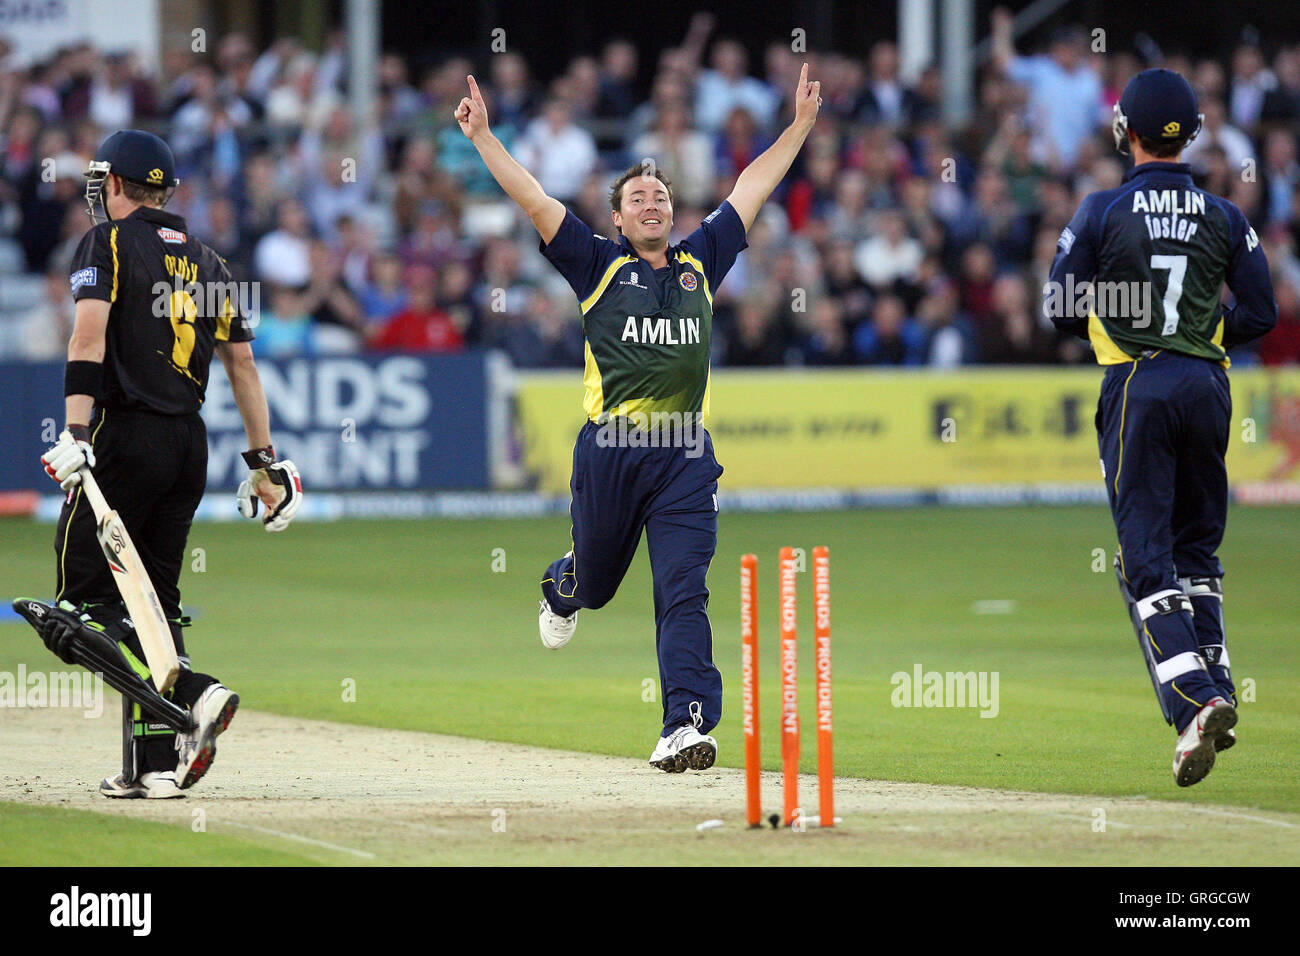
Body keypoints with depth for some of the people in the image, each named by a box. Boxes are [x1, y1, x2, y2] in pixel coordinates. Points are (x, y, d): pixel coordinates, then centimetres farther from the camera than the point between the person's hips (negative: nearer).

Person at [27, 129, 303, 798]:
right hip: (189, 444, 7)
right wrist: (264, 460, 19)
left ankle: (192, 693, -25)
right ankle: (154, 764, 4)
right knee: (152, 599, 11)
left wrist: (75, 430, -25)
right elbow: (242, 364, 17)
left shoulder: (108, 243, -1)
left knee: (83, 600, -5)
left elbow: (90, 335, -16)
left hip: (125, 439, -7)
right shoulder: (205, 261, 18)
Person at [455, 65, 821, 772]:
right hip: (609, 450, -1)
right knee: (593, 580, 15)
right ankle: (561, 590, 53)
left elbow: (752, 190, 19)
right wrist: (481, 136, -7)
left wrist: (801, 125, 20)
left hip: (686, 455, 1)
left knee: (684, 593, -10)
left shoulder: (699, 262, 15)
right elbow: (533, 199, 0)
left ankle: (685, 724, -17)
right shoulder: (598, 264, 6)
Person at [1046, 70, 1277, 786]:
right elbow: (1260, 313, 4)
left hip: (1136, 385, -3)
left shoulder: (1103, 211, -3)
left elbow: (1060, 310, -2)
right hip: (1208, 385, 3)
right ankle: (1215, 690, 11)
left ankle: (1194, 701, -20)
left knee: (1146, 558, -4)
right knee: (1197, 546, 18)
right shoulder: (1224, 217, 5)